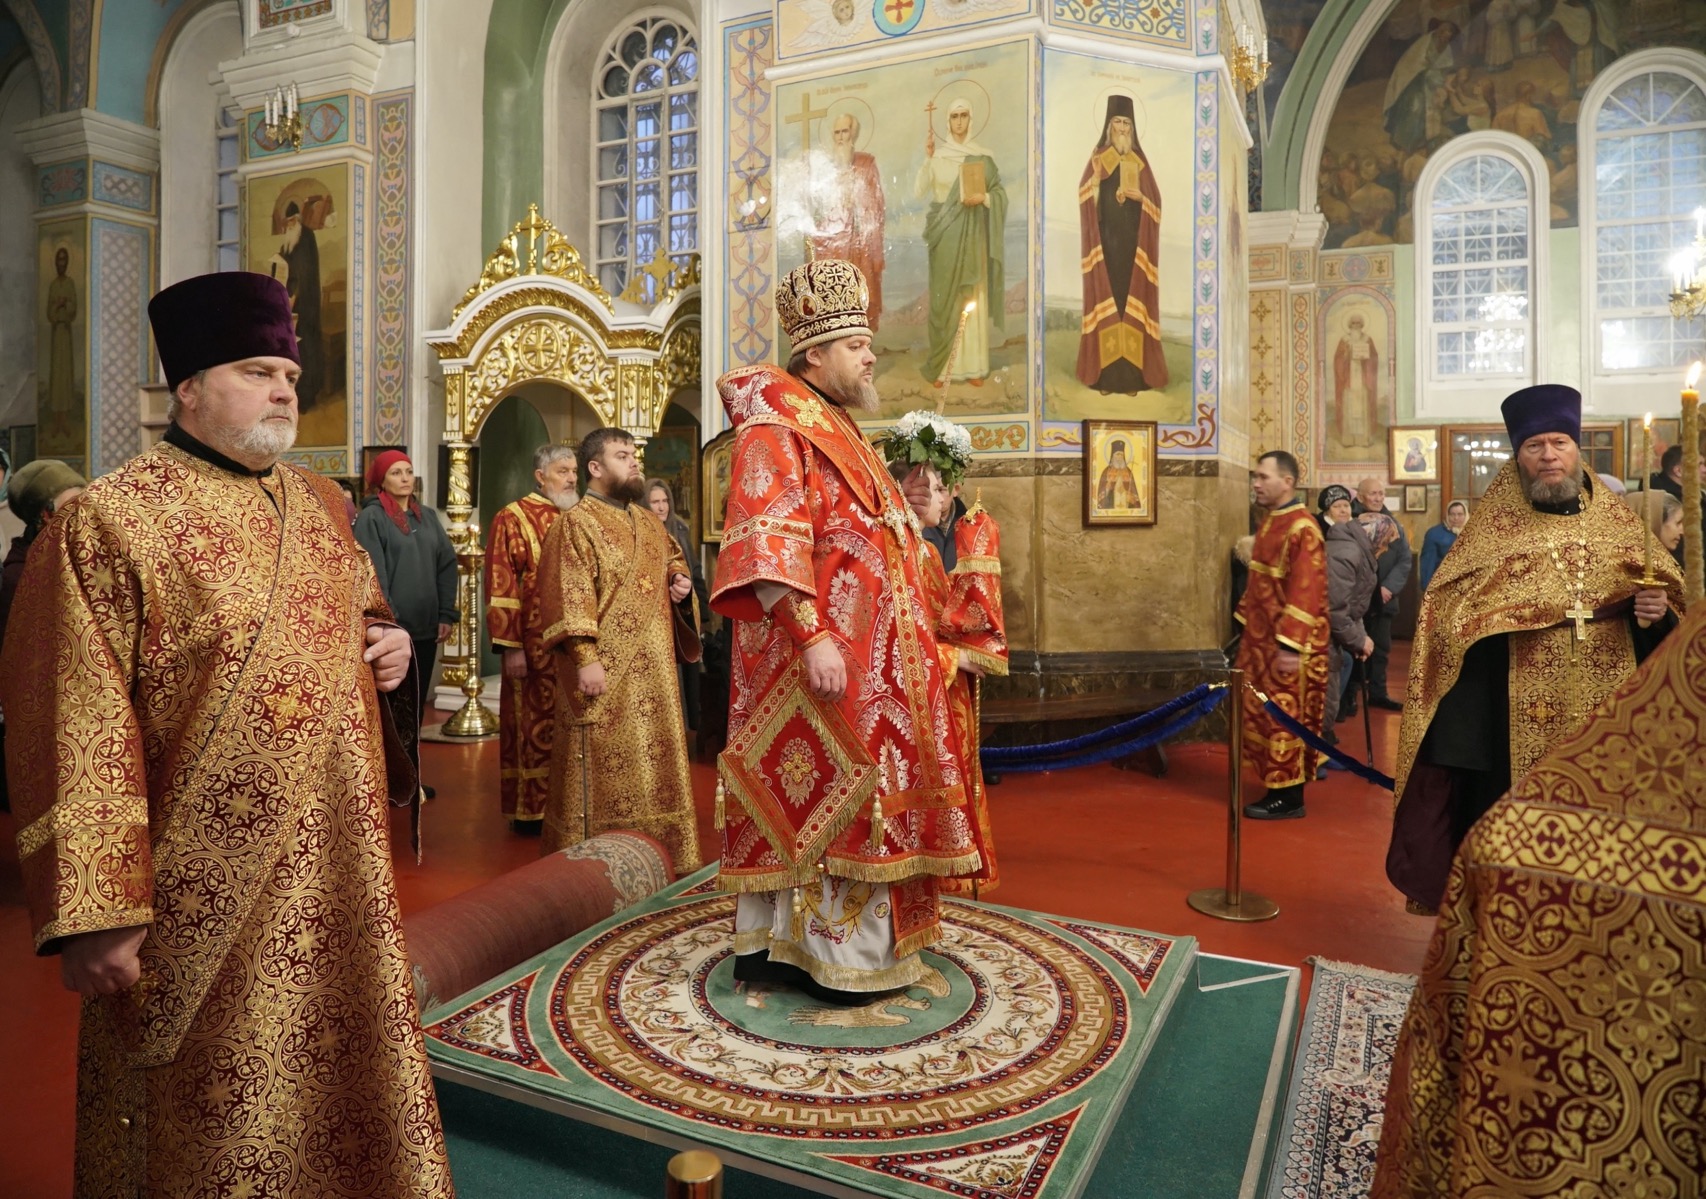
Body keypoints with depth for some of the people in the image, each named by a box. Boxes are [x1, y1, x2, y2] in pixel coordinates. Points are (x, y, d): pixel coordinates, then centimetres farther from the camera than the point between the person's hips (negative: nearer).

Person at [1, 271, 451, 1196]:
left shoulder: (317, 506, 9)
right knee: (219, 1112, 12)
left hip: (336, 873, 6)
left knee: (341, 1071, 19)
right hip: (204, 897, -6)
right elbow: (80, 731, -14)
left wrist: (387, 644, 0)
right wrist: (93, 914, -16)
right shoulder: (107, 522, -11)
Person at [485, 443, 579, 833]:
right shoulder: (513, 519, -4)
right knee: (535, 725, 3)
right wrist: (510, 645, -15)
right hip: (536, 646, -5)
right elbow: (501, 586, -9)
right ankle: (530, 809, 14)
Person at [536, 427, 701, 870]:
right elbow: (569, 597, -17)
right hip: (605, 670, -8)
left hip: (653, 669, 8)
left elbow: (673, 558, 30)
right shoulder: (576, 524, -9)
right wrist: (585, 658, -24)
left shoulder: (648, 520, 15)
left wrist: (680, 579, 6)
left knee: (655, 756, 14)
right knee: (605, 767, -1)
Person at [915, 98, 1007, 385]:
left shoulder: (982, 156, 5)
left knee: (974, 297, 2)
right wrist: (927, 158, -15)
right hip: (945, 234, -1)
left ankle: (973, 365, 7)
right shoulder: (937, 154, 3)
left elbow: (1000, 193, 7)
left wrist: (982, 197, -13)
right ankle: (942, 365, 5)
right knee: (945, 298, -1)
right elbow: (919, 192, -7)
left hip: (973, 234, 1)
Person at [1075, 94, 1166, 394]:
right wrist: (1095, 178, -18)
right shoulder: (1098, 156, 7)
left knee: (1132, 297, -3)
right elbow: (1086, 198, -1)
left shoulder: (1139, 159, 11)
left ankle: (1131, 372, -1)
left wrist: (1140, 196, -10)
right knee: (1106, 295, -4)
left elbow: (1154, 200, 9)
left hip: (1132, 239, 1)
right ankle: (1105, 373, -1)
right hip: (1106, 238, -1)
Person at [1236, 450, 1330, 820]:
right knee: (1266, 715, 14)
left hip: (1284, 644, -9)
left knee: (1284, 717, -1)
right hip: (1263, 638, 9)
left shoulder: (1302, 528, -19)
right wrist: (1248, 626, 20)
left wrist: (1289, 645, -25)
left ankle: (1289, 798, 10)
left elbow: (1305, 593, -23)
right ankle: (1278, 789, 25)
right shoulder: (1270, 521, 11)